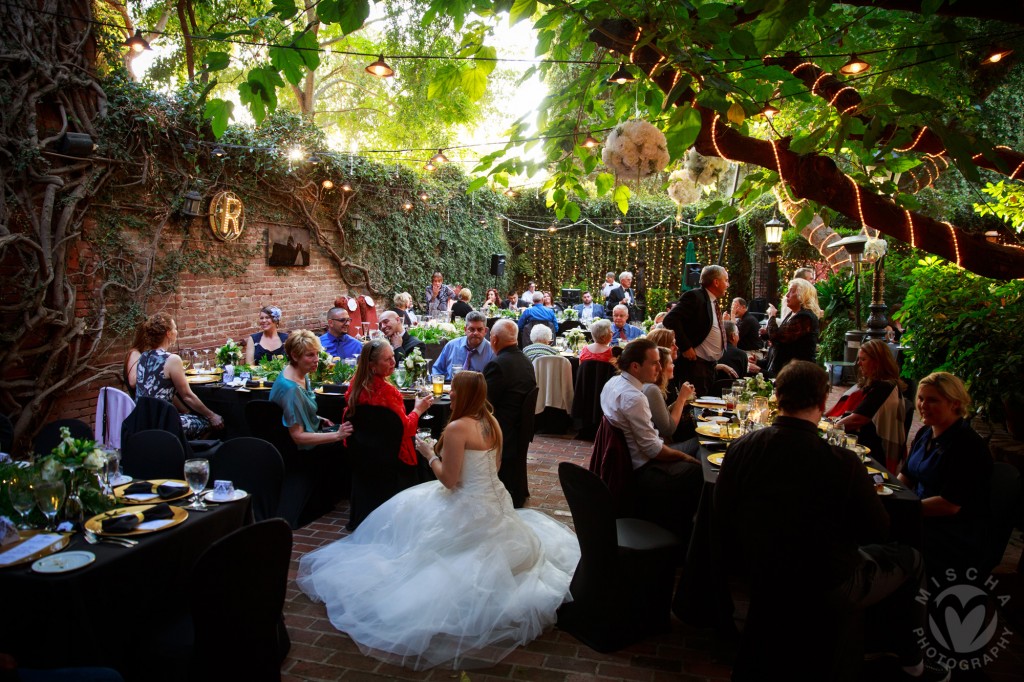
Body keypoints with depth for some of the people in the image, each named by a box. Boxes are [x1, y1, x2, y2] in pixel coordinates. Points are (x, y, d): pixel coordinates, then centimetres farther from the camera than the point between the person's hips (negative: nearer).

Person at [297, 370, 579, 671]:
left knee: (407, 513, 14)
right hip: (496, 505, 8)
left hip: (468, 511, -8)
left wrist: (430, 454, -4)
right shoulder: (492, 423, 1)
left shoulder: (457, 427, -23)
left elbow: (449, 480, -21)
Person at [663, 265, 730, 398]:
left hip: (710, 365, 9)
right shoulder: (694, 296, -11)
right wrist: (685, 347, -22)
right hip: (695, 363, -9)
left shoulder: (712, 302, 17)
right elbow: (670, 320, -23)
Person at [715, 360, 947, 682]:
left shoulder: (740, 448, -16)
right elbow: (878, 530, -11)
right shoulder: (842, 462, -27)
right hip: (828, 589, -4)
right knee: (910, 559, 22)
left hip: (760, 579, 5)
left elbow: (724, 520, -6)